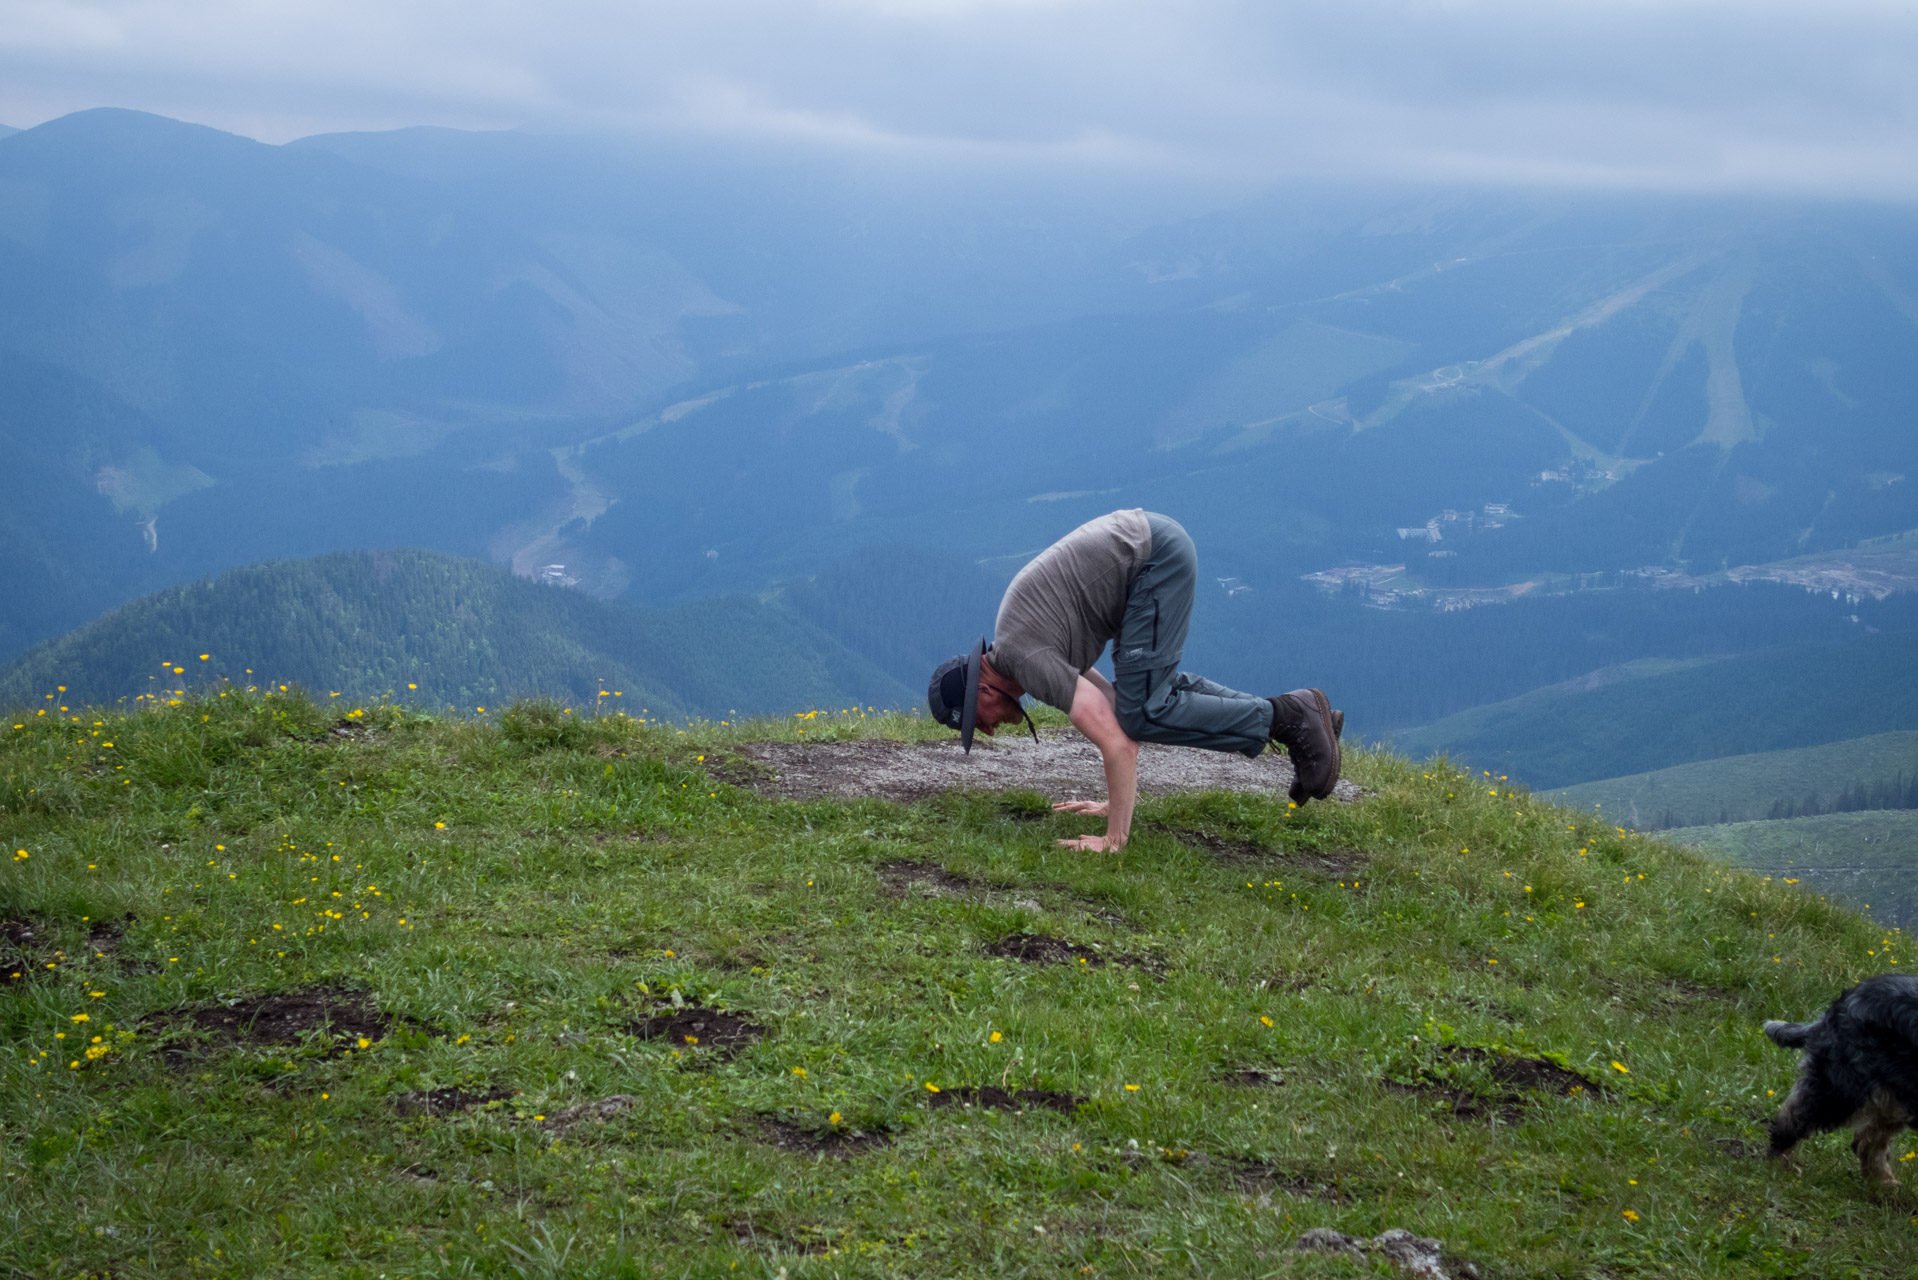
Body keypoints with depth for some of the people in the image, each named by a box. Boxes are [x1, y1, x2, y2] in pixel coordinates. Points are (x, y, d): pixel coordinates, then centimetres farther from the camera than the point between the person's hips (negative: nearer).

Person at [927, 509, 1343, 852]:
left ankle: (1284, 717, -5)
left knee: (1145, 713, -12)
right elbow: (1107, 700, 21)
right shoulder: (1011, 647, 13)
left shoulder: (1027, 662, -17)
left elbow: (1117, 741, -27)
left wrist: (1114, 839, -25)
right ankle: (1294, 715, 18)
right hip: (1154, 540, 10)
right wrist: (1116, 801, 22)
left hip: (1156, 554, -10)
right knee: (1159, 689, 21)